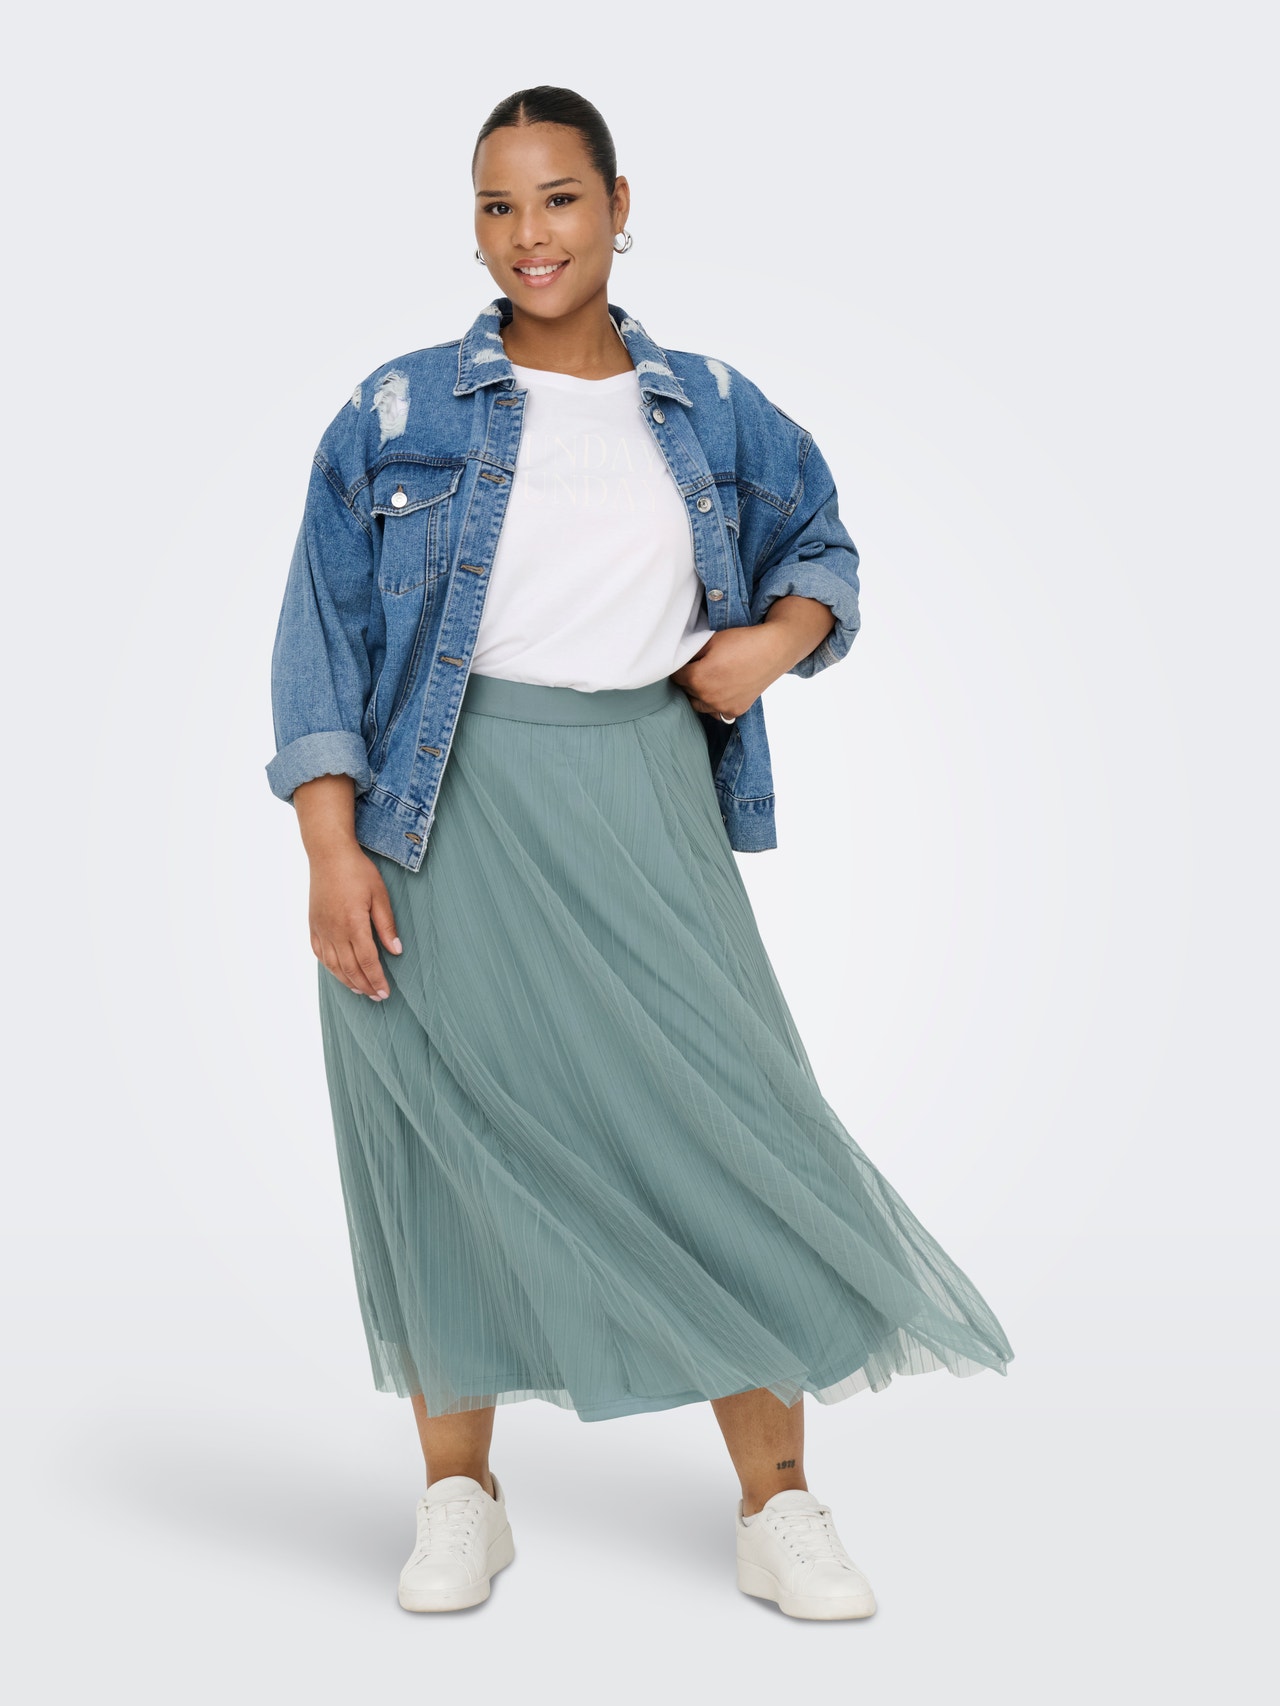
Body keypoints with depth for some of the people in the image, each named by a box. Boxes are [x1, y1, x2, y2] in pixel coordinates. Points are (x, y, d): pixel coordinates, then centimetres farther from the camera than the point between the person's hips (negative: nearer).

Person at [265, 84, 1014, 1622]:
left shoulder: (711, 411, 9)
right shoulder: (399, 413, 3)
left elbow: (820, 545, 23)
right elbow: (323, 641, 2)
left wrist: (775, 639, 1)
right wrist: (331, 849, -7)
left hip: (642, 804, 1)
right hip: (447, 814, -1)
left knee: (726, 1119, -3)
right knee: (456, 1132, 4)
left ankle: (778, 1506, 12)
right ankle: (459, 1497, 21)